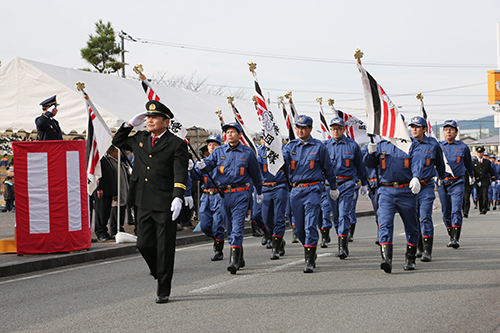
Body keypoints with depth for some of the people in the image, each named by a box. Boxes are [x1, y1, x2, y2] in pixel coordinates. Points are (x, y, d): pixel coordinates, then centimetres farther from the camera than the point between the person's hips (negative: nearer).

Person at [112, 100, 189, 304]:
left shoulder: (176, 144, -4)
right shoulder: (139, 139, 13)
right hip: (144, 204, 5)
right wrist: (130, 124, 14)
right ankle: (160, 277, 28)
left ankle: (164, 291, 10)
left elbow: (180, 174, -10)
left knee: (165, 248, 0)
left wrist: (178, 198, -23)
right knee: (144, 244, 5)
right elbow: (118, 141, 29)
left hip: (165, 205, -5)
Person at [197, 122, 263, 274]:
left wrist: (259, 192, 23)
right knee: (229, 228, 11)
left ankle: (234, 261, -18)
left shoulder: (248, 152, 4)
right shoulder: (219, 151, 8)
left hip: (240, 194, -3)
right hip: (223, 193, 3)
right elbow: (209, 163, -3)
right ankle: (240, 259, 25)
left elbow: (255, 174, 14)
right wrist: (202, 165, -28)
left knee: (237, 227, -13)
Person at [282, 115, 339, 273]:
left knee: (310, 225, -12)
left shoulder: (318, 146, 2)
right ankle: (309, 251, 33)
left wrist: (333, 188, 19)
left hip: (313, 189, -4)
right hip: (295, 190, 4)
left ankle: (310, 261, -11)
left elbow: (328, 168, 12)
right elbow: (283, 163, -7)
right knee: (299, 227, 10)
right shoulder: (290, 146, 9)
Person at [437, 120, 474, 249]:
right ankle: (452, 237, 22)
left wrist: (472, 176, 36)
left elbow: (468, 163, 22)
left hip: (457, 183, -2)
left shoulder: (463, 147, 5)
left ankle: (455, 239, -19)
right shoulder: (437, 146, 5)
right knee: (446, 213, 8)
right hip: (442, 184, 2)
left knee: (456, 211, -14)